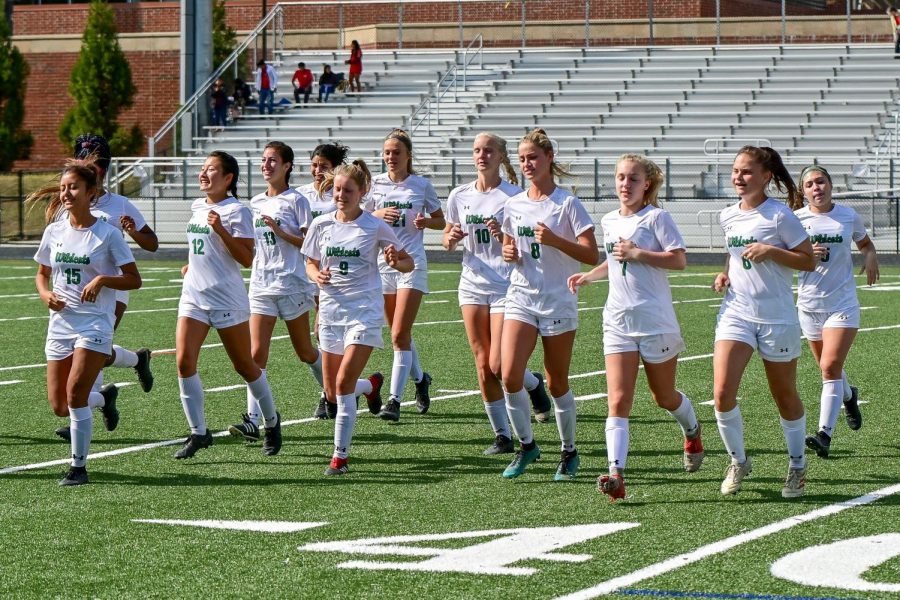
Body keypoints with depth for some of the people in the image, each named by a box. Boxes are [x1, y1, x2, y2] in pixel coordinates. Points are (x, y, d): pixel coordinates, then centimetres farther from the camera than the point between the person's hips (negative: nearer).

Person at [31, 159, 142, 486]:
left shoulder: (107, 234, -7)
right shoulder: (54, 231, 6)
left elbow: (134, 279, -4)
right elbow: (42, 274, 17)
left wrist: (102, 279, -21)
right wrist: (46, 294, -4)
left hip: (95, 324, -5)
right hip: (60, 323, 5)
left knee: (75, 394, -18)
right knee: (60, 406, 4)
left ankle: (78, 467, -4)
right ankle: (104, 398, 38)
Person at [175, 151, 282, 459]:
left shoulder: (236, 211, -10)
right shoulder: (197, 208, 12)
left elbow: (247, 259, -18)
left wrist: (221, 230, -26)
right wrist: (193, 265, 15)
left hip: (227, 300, -6)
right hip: (193, 296, 6)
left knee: (245, 366, 6)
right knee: (184, 361, -11)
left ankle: (271, 422, 28)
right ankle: (198, 432, -4)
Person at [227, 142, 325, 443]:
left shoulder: (295, 200, -5)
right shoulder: (256, 202, 12)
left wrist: (280, 231, -20)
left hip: (292, 284, -4)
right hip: (261, 286, 4)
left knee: (305, 352, 10)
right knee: (256, 353, -9)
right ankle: (253, 420, -16)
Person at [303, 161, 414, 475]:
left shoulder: (375, 227, -6)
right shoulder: (321, 224, 3)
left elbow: (408, 263, 2)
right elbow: (311, 264, 15)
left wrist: (396, 262, -21)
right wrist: (317, 276, -8)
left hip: (365, 311, -4)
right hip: (331, 310, 5)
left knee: (344, 382, -18)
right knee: (333, 392, 10)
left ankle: (340, 456, -8)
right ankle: (371, 384, 46)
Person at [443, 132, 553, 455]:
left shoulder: (514, 195, -7)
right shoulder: (460, 196, 7)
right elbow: (448, 238, 16)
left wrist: (503, 235, -25)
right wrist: (451, 238, -6)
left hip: (506, 286, -4)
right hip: (473, 285, 4)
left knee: (499, 364, -10)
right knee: (483, 365, 2)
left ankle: (534, 384, 25)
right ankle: (502, 435, 11)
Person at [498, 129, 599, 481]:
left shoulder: (567, 203, -7)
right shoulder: (514, 205, 8)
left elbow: (592, 255, -11)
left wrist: (554, 240, -23)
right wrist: (508, 253, -1)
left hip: (559, 302, -4)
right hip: (521, 297, 4)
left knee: (557, 383, 3)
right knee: (509, 375, -12)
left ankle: (569, 452, 21)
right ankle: (526, 445, 6)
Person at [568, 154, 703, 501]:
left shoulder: (656, 217, -6)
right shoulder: (609, 221, 13)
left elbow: (679, 260, -15)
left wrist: (637, 253, -20)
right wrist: (588, 277, 19)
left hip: (656, 321, -4)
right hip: (618, 320, 4)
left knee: (664, 397, 13)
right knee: (618, 402, -11)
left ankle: (692, 432, 46)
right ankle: (616, 474, -22)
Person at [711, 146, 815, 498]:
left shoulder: (779, 216, -9)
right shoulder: (728, 217, 8)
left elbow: (809, 260, -8)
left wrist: (770, 251, -20)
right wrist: (725, 274, 7)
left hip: (777, 317, -4)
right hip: (736, 312, 4)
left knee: (785, 397, 9)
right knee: (722, 393, -13)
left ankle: (797, 465, 29)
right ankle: (738, 462, 7)